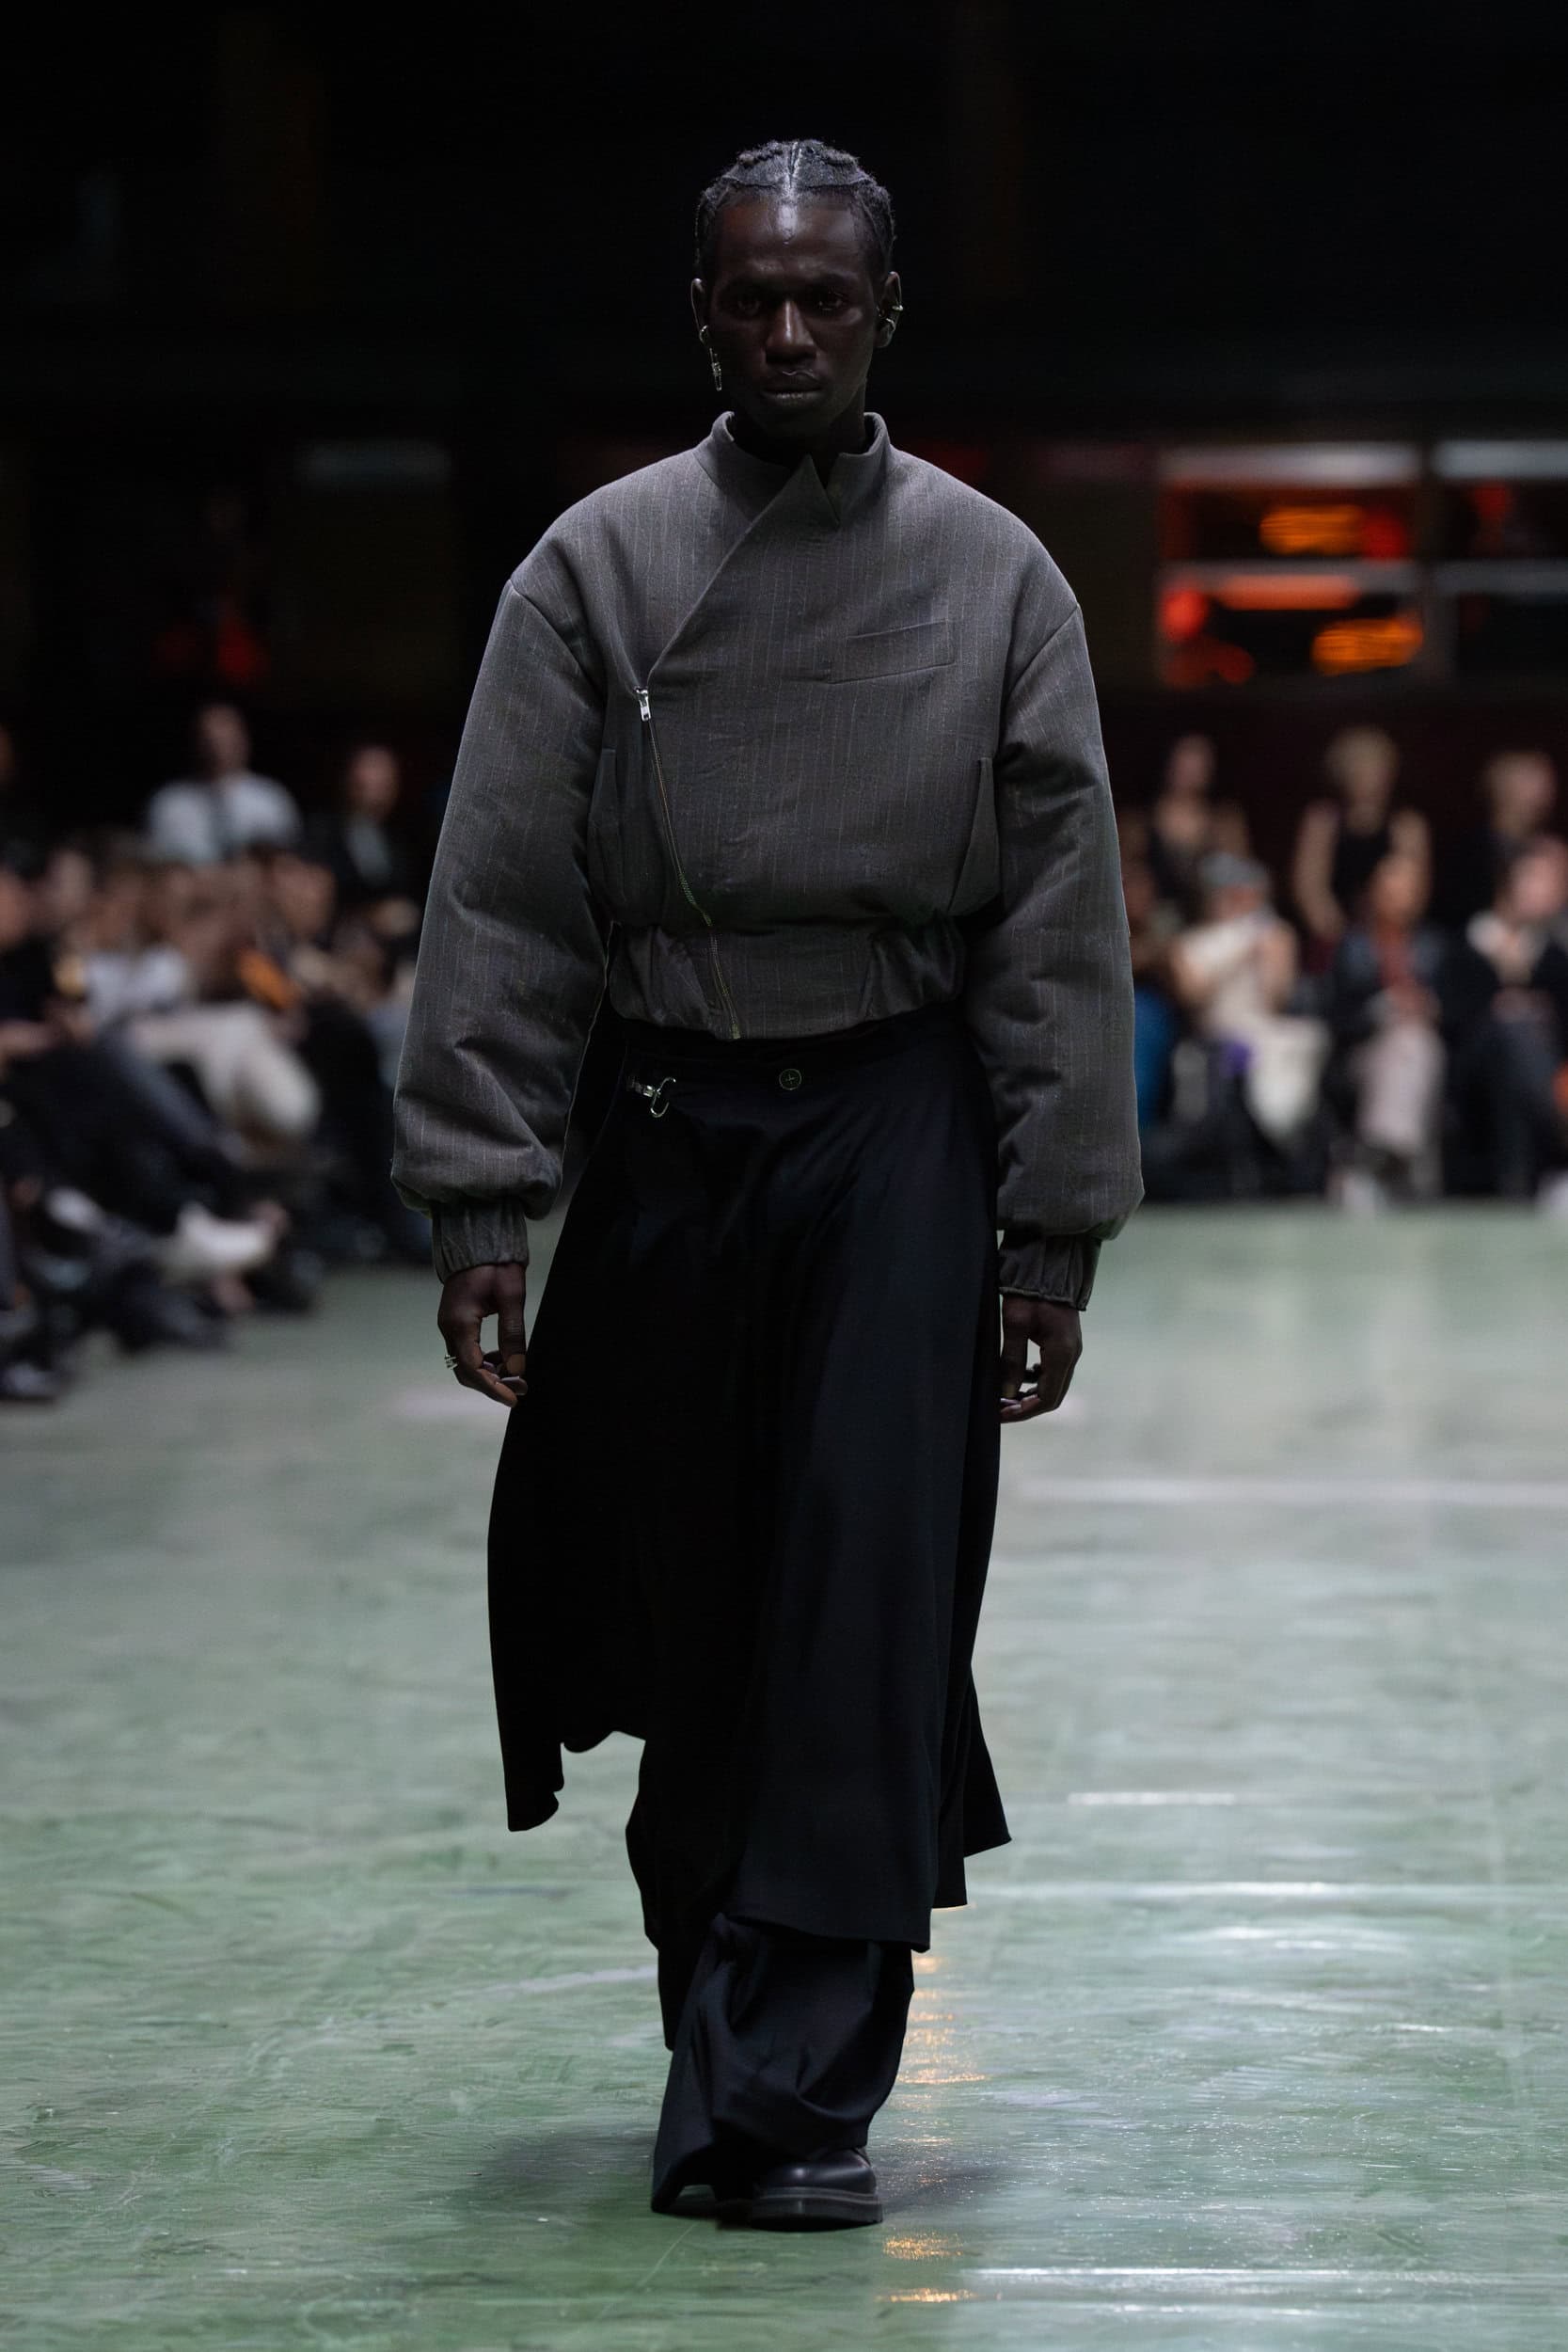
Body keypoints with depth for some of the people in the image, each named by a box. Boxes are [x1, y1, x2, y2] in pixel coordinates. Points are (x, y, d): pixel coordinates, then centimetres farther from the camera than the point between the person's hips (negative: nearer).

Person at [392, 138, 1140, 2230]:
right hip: (673, 1121, 1)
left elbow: (1062, 930, 3)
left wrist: (1055, 1235, 0)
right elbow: (501, 906, 0)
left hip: (899, 1128, -1)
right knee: (686, 1614, 7)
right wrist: (480, 1207, -6)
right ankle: (721, 2037, 24)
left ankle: (796, 2089, -7)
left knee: (865, 1606, -9)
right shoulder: (598, 568, 1)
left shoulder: (993, 579, 2)